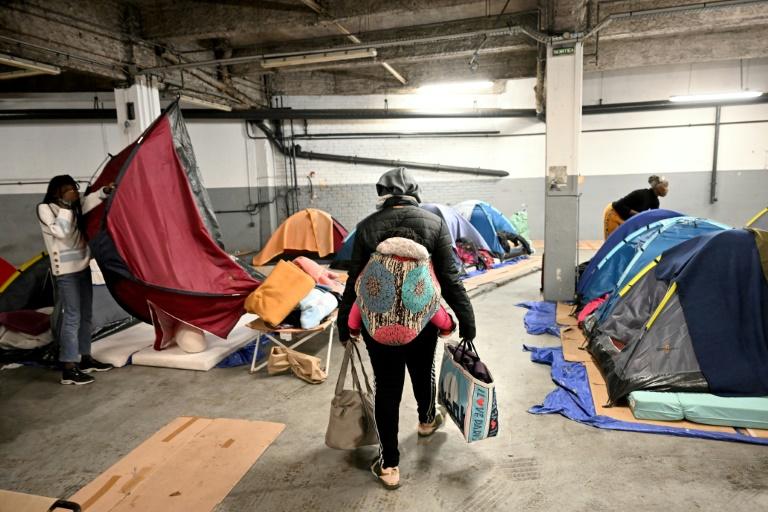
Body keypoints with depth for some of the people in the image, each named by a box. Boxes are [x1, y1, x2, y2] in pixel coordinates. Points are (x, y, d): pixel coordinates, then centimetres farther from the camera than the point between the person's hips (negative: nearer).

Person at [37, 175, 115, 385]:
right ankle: (68, 369, -5)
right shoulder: (45, 208, -11)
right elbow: (60, 232, -23)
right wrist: (66, 206, -19)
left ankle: (85, 358, 25)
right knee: (72, 317, -9)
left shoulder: (73, 207, 11)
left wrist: (105, 191, -10)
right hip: (66, 272, -8)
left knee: (85, 315, 13)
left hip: (82, 267, 8)